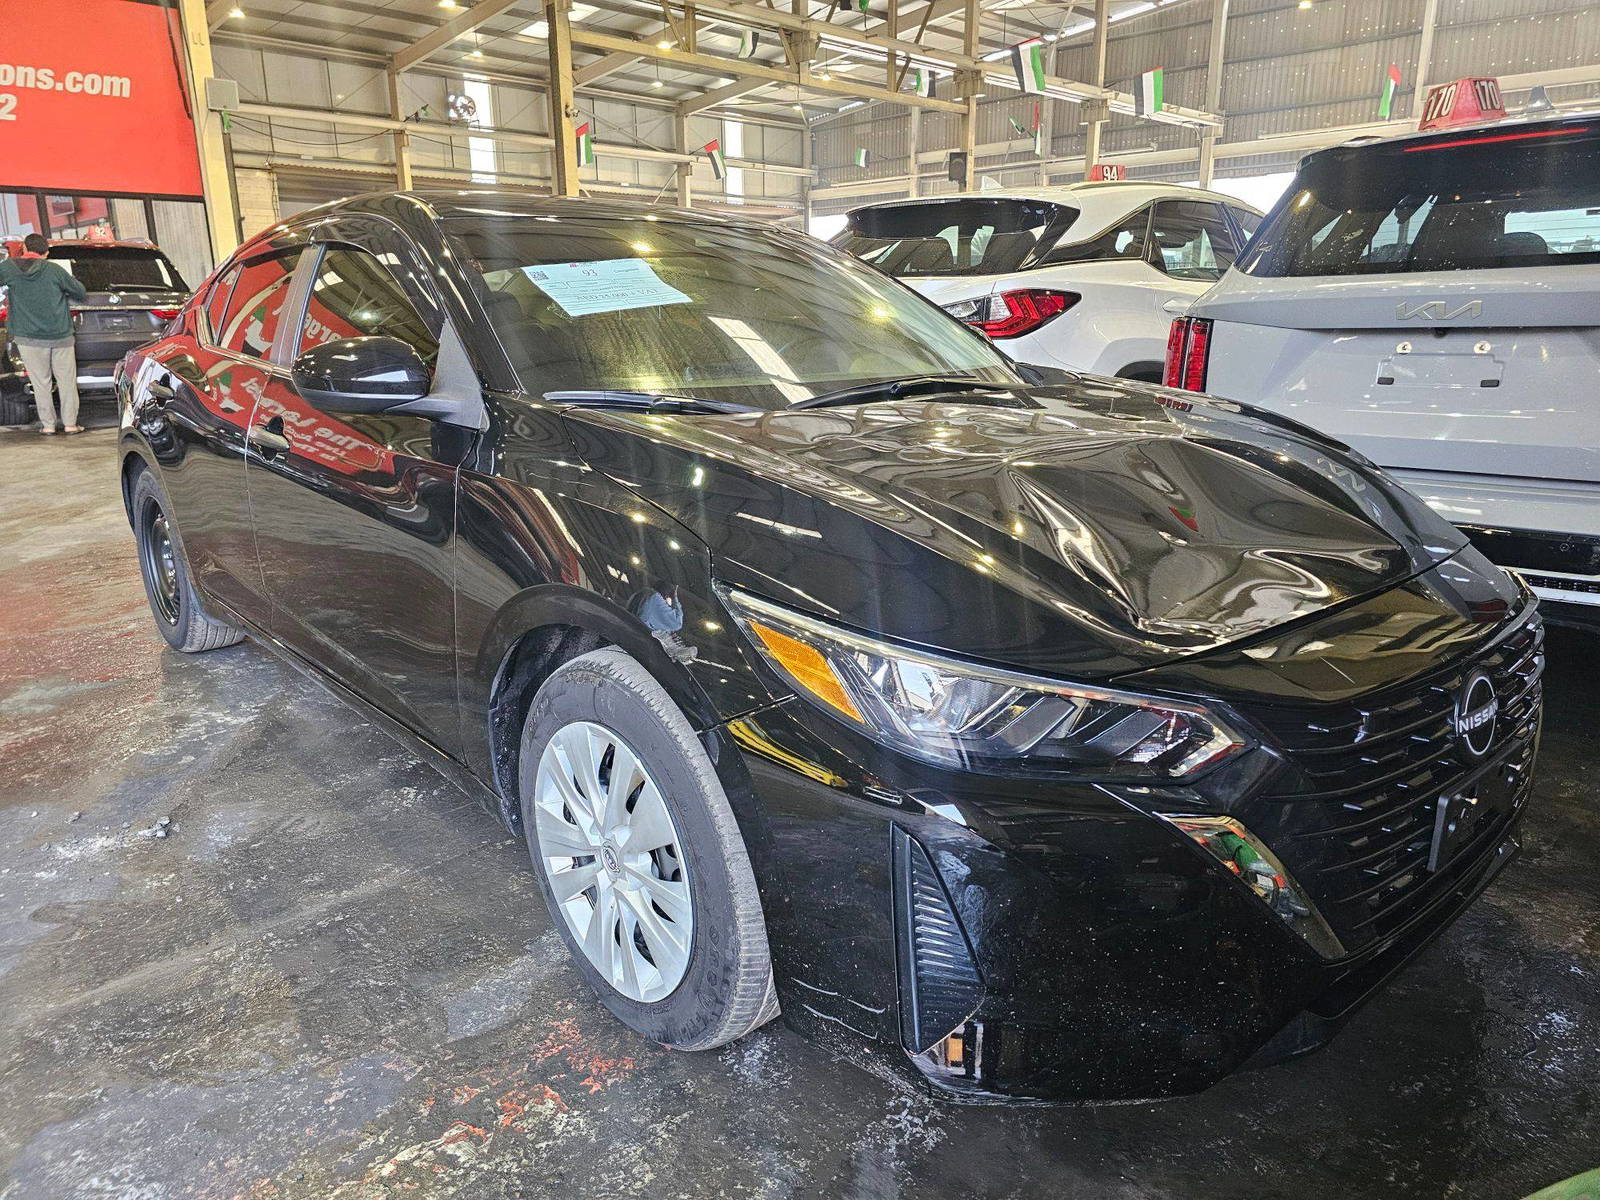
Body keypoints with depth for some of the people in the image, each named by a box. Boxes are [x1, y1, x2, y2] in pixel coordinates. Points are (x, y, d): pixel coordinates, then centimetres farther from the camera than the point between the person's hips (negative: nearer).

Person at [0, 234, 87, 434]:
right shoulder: (54, 270, -2)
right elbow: (80, 292, 6)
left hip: (29, 337, 0)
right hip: (61, 335, 0)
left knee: (41, 382, 7)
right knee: (67, 380, 7)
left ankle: (47, 424, 9)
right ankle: (70, 423, 6)